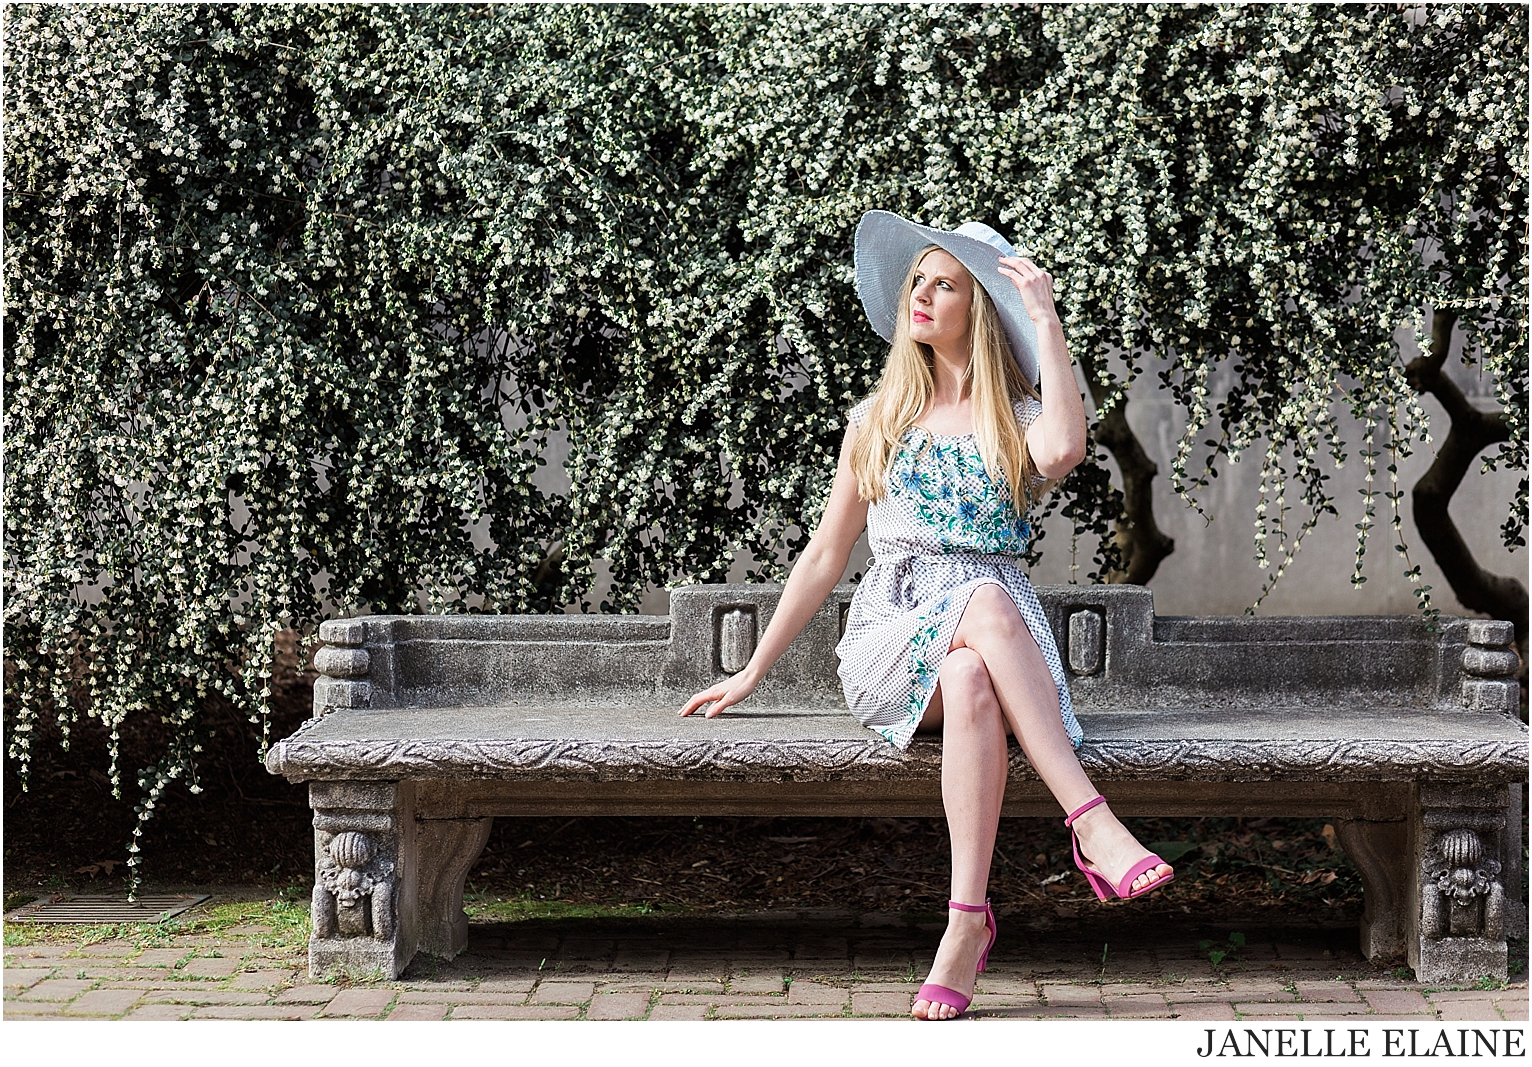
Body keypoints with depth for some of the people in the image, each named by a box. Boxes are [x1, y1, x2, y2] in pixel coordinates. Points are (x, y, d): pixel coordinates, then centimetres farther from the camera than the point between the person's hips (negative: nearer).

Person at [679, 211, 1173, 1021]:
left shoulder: (1020, 420, 10)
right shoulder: (879, 420, 17)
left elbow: (1066, 449, -18)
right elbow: (825, 555, 19)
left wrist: (1045, 319, -10)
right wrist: (754, 671, 16)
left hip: (995, 641, 0)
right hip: (888, 639, 0)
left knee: (971, 682, -39)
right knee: (984, 602, -36)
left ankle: (967, 919, -45)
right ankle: (1091, 823, -45)